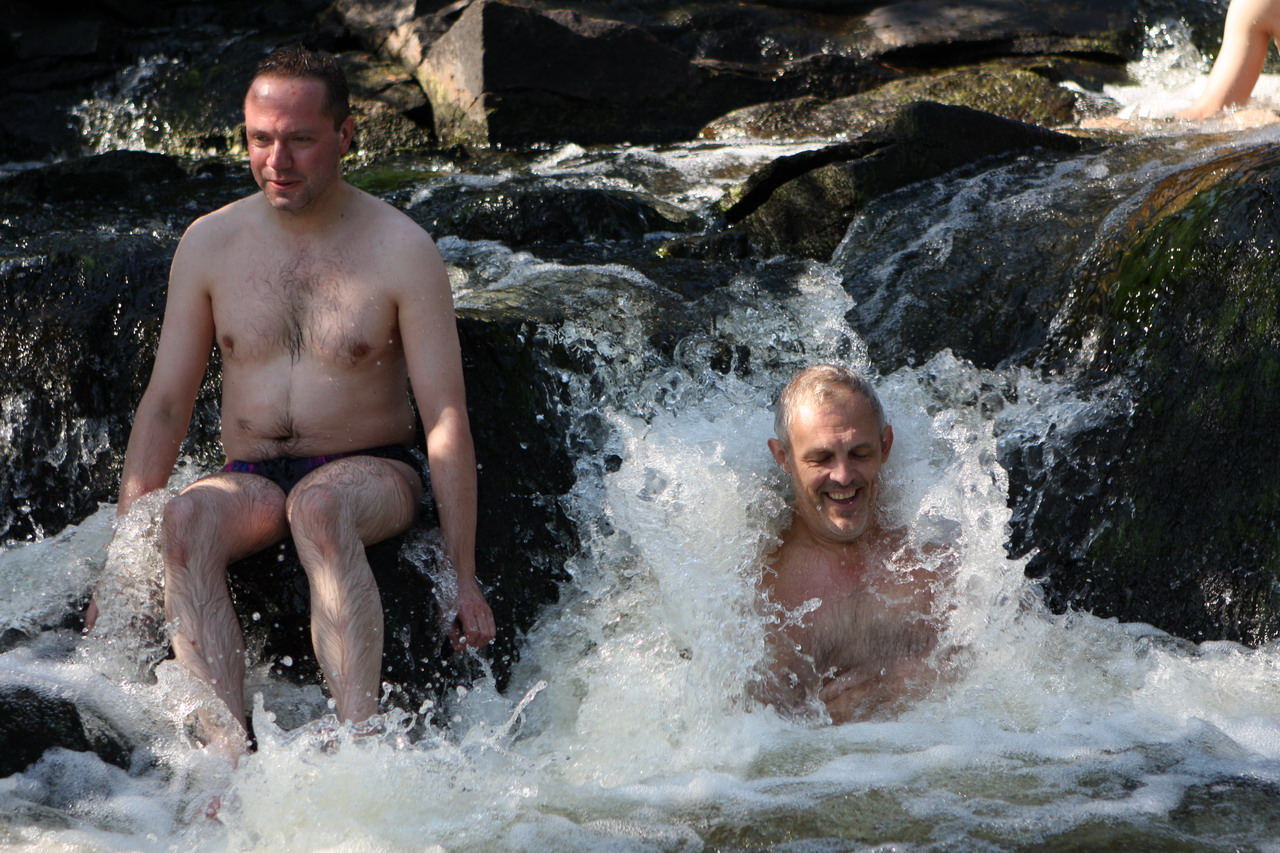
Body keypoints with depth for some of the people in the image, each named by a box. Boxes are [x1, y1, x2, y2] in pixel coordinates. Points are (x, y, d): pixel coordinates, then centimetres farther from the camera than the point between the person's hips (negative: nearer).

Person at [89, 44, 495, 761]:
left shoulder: (401, 250, -7)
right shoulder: (209, 244, 3)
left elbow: (447, 418, -9)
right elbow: (166, 405, 6)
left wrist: (466, 580, -13)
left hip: (371, 473, -3)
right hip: (251, 480, 3)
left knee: (319, 506, -38)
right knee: (186, 519, -32)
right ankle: (231, 763, -42)